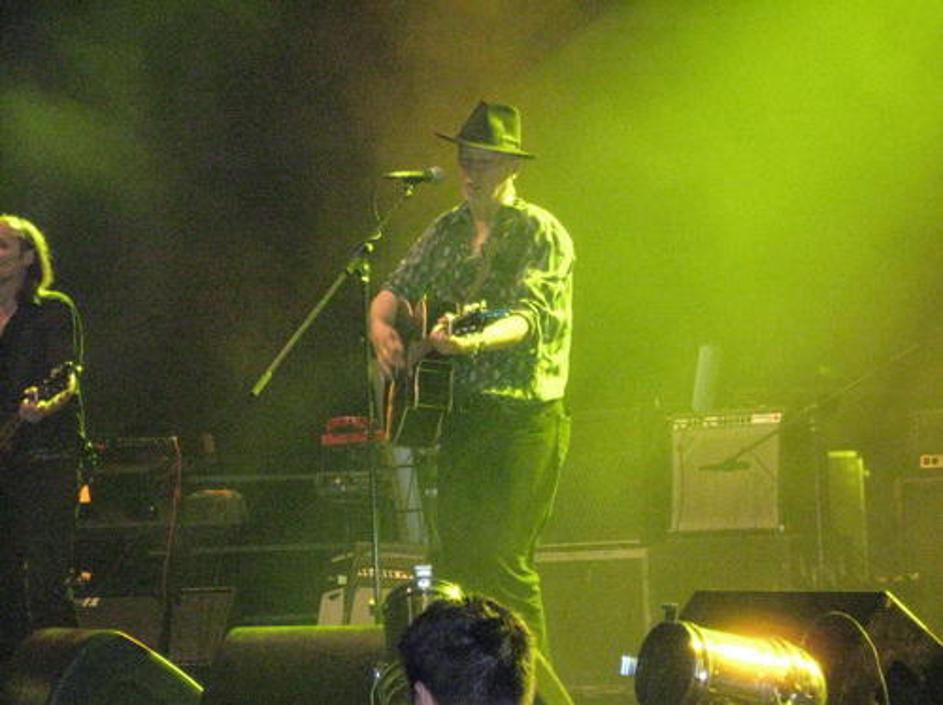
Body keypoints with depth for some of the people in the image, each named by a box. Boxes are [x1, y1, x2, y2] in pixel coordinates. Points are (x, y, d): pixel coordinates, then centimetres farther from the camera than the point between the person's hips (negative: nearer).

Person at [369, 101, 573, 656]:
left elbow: (530, 317, -18)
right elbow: (396, 289, 21)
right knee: (454, 558, 4)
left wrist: (473, 341, -36)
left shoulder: (541, 234, -4)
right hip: (458, 415, 6)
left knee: (503, 563, -13)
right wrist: (382, 325, -2)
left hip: (521, 419, -6)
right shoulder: (447, 231, 16)